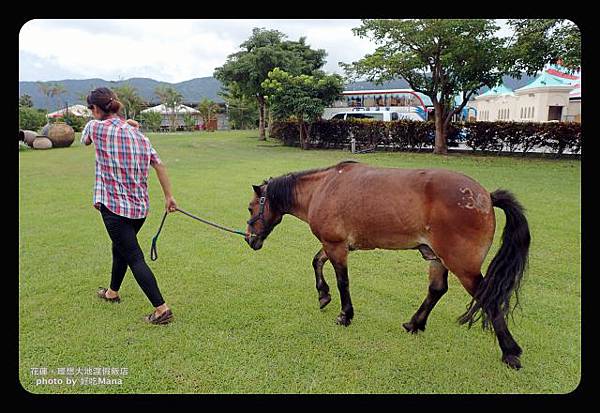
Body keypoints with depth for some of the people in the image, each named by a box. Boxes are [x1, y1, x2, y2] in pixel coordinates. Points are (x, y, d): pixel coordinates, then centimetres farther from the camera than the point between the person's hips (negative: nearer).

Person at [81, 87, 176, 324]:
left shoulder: (97, 127, -7)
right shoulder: (138, 133, 8)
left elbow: (85, 140, 17)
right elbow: (159, 165, 6)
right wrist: (169, 196, 11)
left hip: (114, 205, -7)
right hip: (140, 206, 7)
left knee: (134, 258, -5)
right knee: (120, 247, 26)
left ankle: (161, 309, -9)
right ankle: (113, 292, 46)